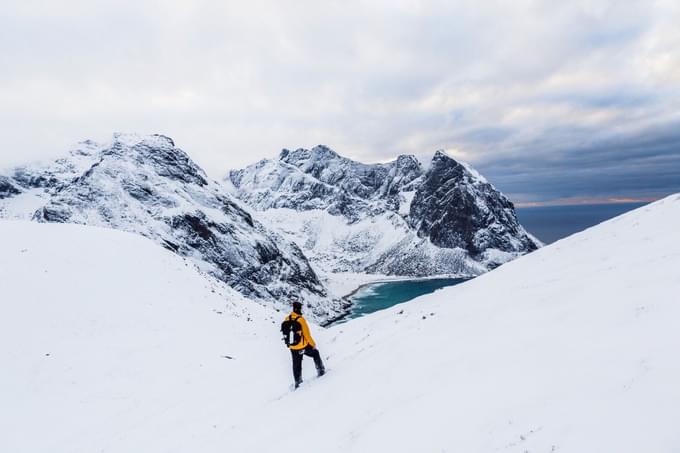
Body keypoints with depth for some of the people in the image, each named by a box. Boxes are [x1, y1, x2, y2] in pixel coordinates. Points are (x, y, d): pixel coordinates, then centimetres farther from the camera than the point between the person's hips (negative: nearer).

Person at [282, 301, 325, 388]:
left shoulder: (287, 319, -3)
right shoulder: (301, 319, -21)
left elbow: (286, 333, 9)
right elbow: (307, 334, -17)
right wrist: (313, 344, -3)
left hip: (293, 347, 5)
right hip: (303, 346, -5)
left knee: (296, 365, 18)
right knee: (315, 353, 20)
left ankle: (297, 382, 25)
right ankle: (321, 371, 24)